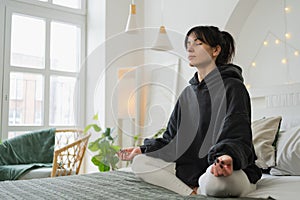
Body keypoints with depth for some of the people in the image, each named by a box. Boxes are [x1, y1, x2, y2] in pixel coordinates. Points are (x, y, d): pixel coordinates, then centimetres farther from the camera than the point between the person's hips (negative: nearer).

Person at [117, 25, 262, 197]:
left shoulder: (232, 87, -8)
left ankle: (198, 191, -9)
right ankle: (194, 192, -18)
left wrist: (227, 156, -41)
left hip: (234, 171, -7)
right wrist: (142, 150, 8)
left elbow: (238, 137, -19)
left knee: (215, 181, -42)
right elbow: (172, 139, 17)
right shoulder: (188, 93, 14)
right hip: (192, 168, 7)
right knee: (139, 162, -7)